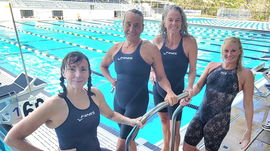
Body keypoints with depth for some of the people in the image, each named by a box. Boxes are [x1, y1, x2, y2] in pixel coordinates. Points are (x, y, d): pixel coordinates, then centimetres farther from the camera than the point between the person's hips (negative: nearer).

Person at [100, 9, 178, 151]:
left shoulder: (149, 49, -13)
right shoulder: (116, 49, 1)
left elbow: (161, 77, -11)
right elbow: (103, 66, 21)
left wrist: (169, 92, -28)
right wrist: (111, 80, 6)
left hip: (137, 103, -5)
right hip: (118, 101, 5)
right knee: (128, 139, 24)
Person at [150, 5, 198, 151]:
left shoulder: (189, 41, -15)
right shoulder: (158, 40, -8)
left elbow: (192, 69, -10)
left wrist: (190, 86, -25)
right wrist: (152, 72, -14)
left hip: (177, 91, -3)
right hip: (158, 89, 4)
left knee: (174, 128, 5)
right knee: (164, 120, 24)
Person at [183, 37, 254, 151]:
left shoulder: (245, 74, -7)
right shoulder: (212, 66, 2)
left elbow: (248, 104, -4)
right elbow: (199, 85, 1)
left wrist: (249, 130, -3)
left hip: (219, 122, -3)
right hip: (200, 115, 4)